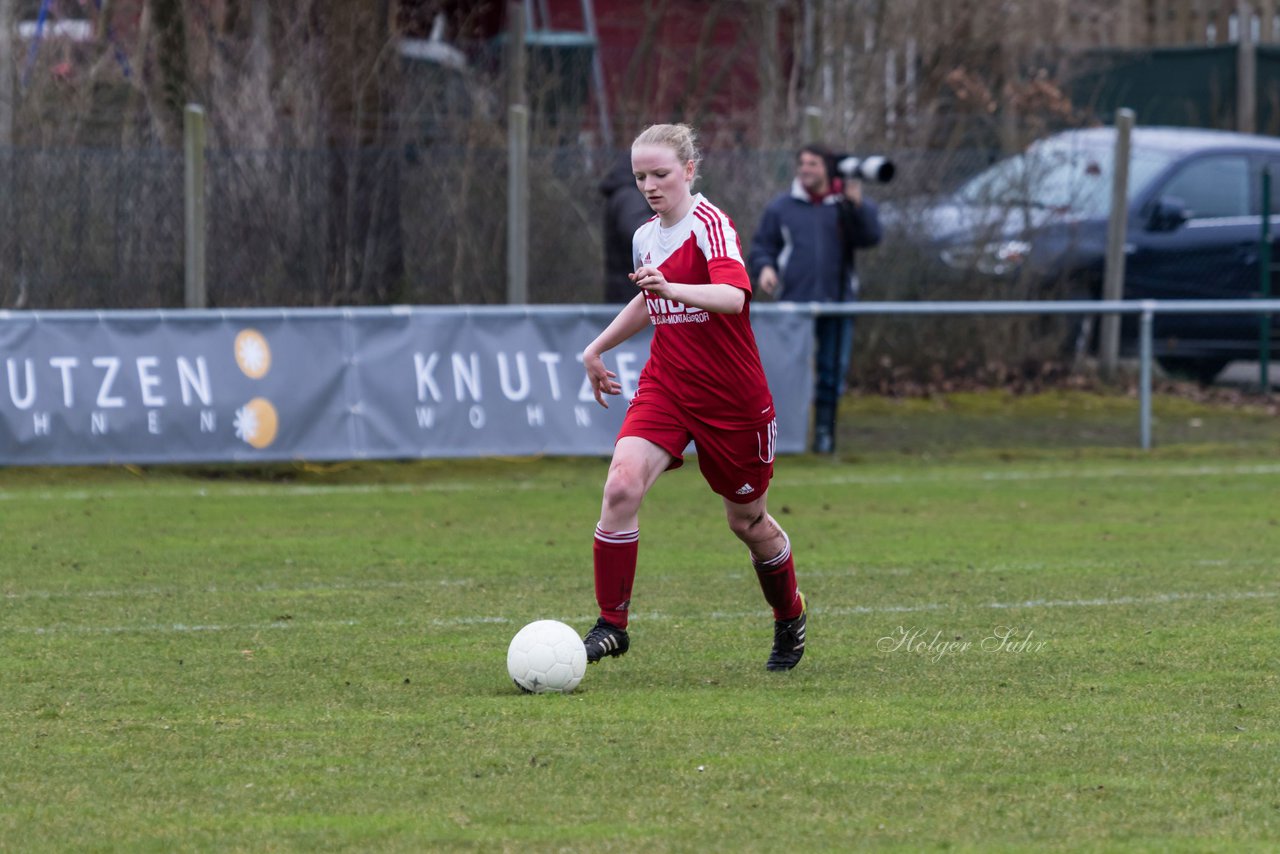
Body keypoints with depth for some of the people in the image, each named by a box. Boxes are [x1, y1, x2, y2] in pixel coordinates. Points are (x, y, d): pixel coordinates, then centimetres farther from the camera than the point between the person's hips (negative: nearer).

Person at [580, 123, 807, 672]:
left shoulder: (711, 226, -15)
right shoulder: (645, 237, 7)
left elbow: (732, 296, -34)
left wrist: (672, 289, -50)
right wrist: (598, 348, 26)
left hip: (732, 399, -5)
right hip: (665, 388, 5)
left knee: (747, 520, 10)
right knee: (622, 485, -21)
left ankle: (790, 618, 39)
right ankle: (612, 625, -14)